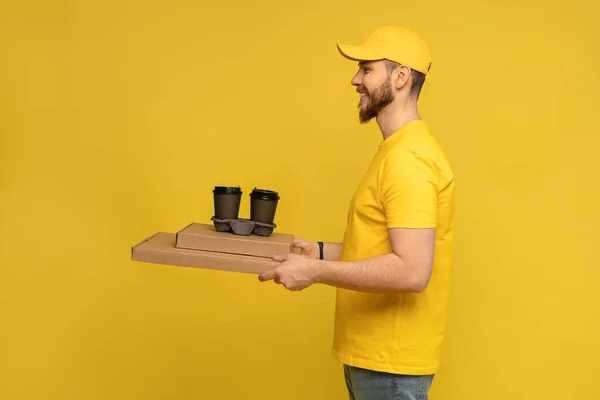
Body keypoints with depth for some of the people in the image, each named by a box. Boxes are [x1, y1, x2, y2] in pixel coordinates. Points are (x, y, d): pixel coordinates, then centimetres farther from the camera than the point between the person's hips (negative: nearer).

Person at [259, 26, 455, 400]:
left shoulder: (408, 158, -21)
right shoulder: (398, 149, 12)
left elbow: (412, 271, -28)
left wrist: (315, 271, -24)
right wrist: (322, 251, 10)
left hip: (390, 363, -9)